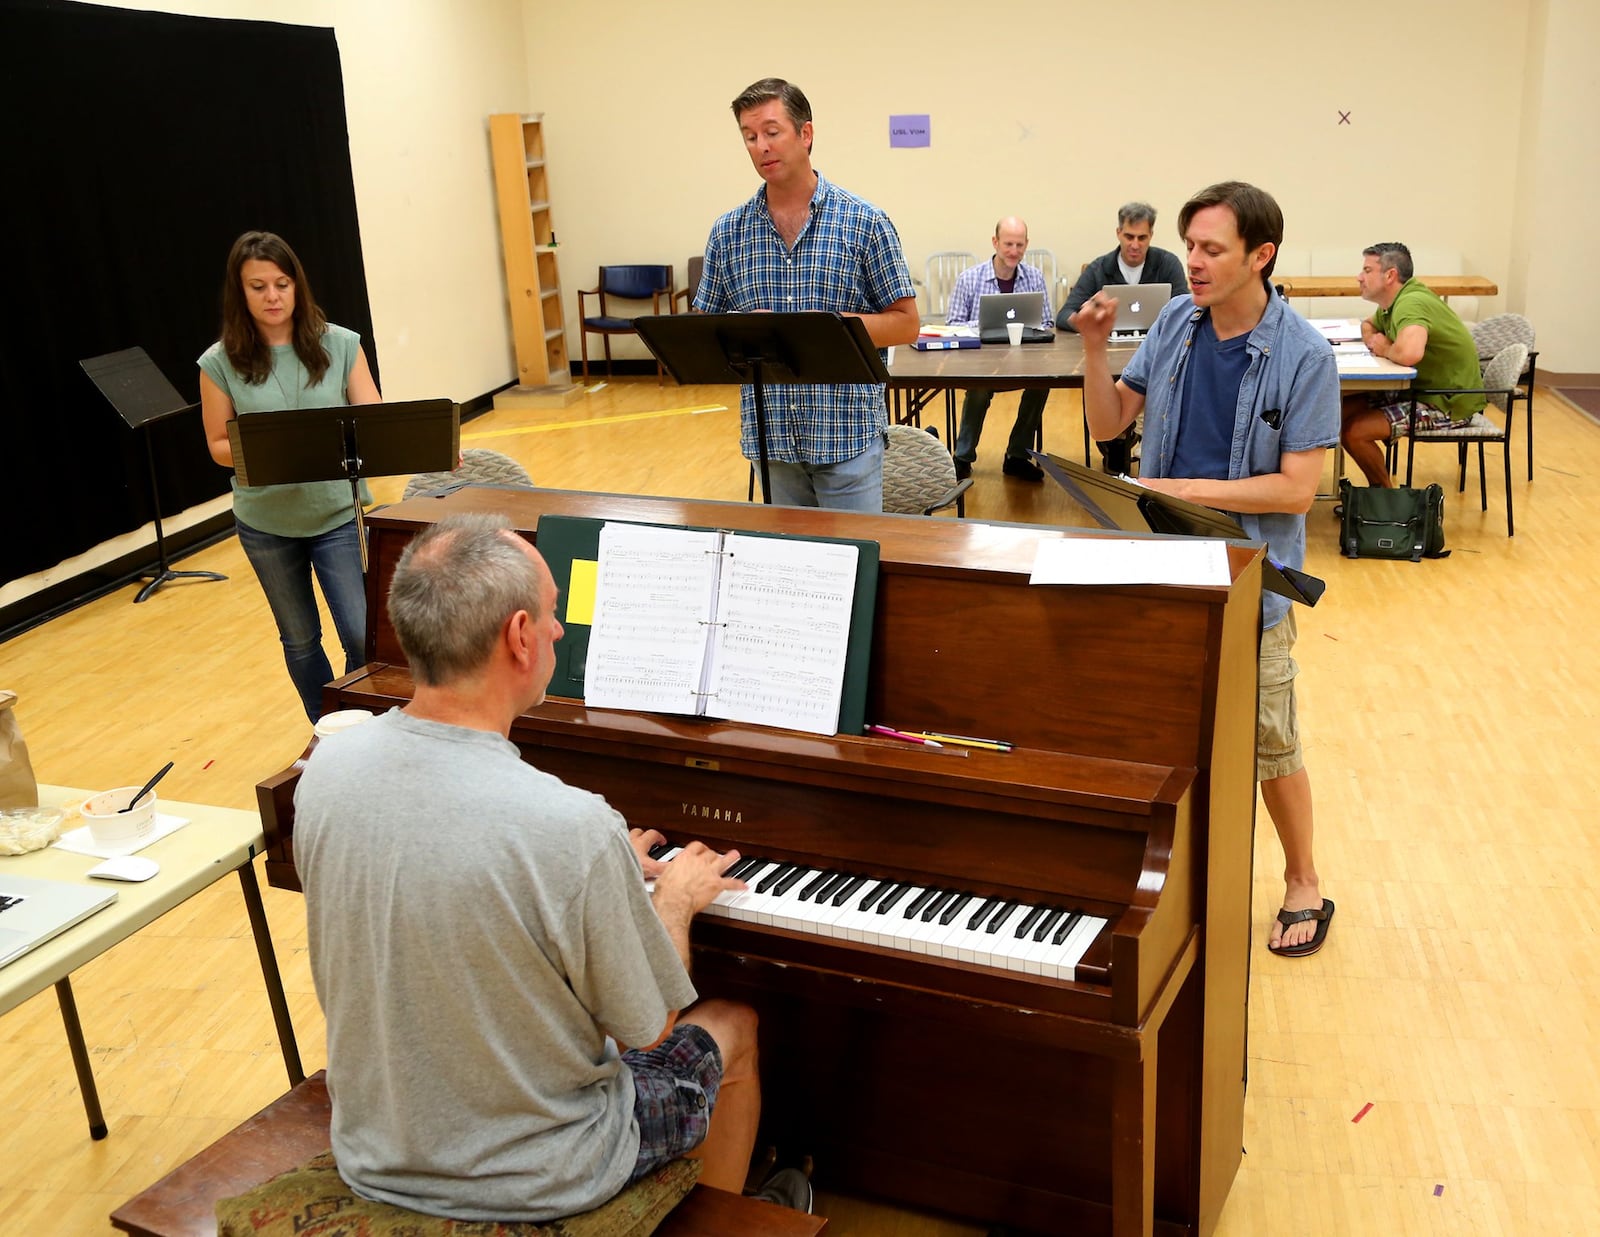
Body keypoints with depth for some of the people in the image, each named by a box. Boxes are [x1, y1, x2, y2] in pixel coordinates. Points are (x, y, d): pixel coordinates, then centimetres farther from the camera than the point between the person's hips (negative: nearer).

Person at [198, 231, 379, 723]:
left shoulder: (340, 345, -5)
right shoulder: (221, 362, -6)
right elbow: (218, 445, -1)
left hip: (338, 513, -1)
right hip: (266, 522, 1)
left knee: (362, 636, -6)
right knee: (300, 640, 16)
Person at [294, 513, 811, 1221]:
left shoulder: (327, 769, -15)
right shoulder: (573, 830, -34)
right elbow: (649, 1027, -18)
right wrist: (676, 898, 1)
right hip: (537, 1182, -5)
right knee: (733, 1029, 21)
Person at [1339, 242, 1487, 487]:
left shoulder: (1411, 303, -24)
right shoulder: (1393, 301, 7)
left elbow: (1409, 353, -43)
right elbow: (1368, 327, 29)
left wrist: (1386, 349, -19)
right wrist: (1373, 339, 4)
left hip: (1448, 404, -10)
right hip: (1420, 388, 10)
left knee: (1355, 432, -20)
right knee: (1344, 409, 4)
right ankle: (1378, 486, 15)